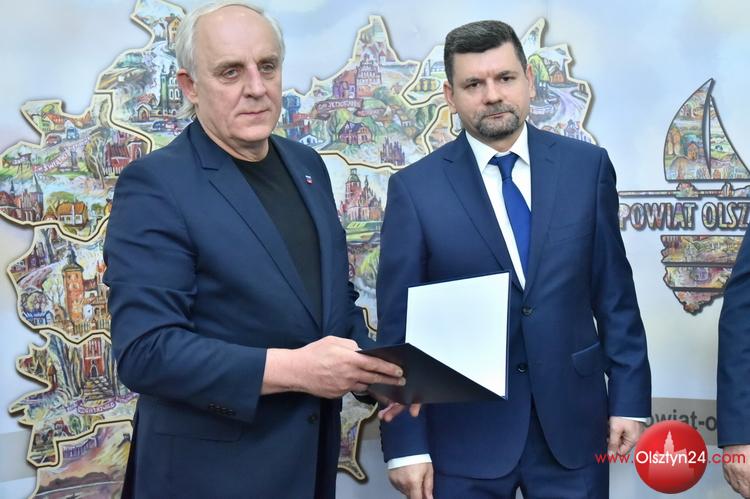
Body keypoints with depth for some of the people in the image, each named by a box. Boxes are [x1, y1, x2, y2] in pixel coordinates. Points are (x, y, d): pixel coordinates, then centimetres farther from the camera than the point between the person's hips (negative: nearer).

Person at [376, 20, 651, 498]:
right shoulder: (415, 187, -5)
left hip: (572, 420, 2)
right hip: (463, 431, -1)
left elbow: (615, 293, 5)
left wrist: (630, 398, 2)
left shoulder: (587, 166, 1)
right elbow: (398, 325, -5)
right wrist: (406, 442, -6)